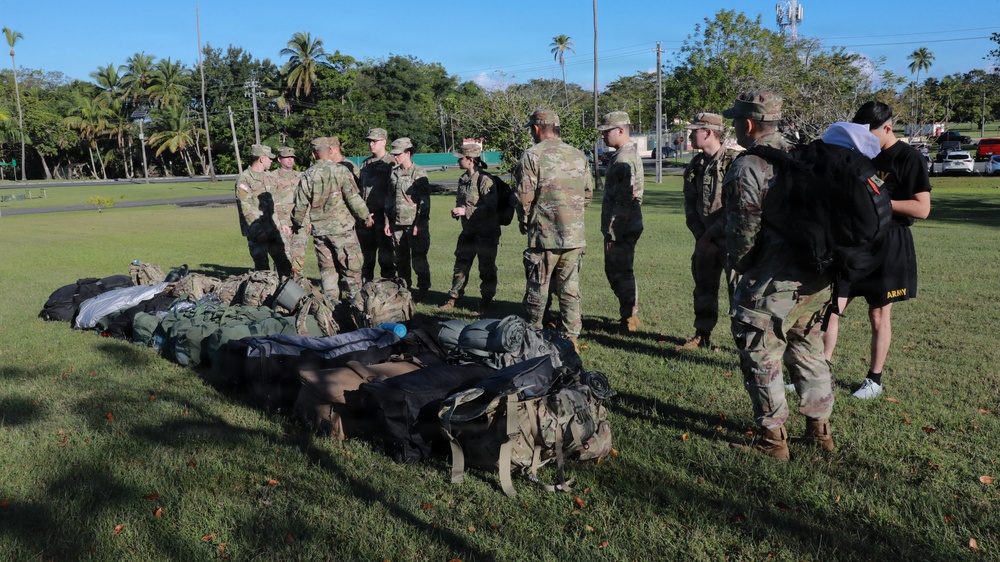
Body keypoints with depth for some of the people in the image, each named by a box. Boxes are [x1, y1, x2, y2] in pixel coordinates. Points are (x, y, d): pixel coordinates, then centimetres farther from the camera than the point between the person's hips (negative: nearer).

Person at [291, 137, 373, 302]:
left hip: (319, 230, 4)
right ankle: (352, 300, 3)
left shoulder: (307, 176, 1)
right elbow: (354, 198, -9)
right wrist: (366, 216, 5)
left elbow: (300, 205, 7)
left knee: (327, 268, 12)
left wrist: (297, 224, 24)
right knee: (351, 266, 3)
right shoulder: (340, 171, -9)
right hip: (342, 228, -4)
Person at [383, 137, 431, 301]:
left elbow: (425, 201, -11)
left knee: (419, 260, -1)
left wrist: (419, 224, -15)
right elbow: (389, 199, 16)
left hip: (415, 225, -6)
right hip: (397, 224, 6)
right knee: (399, 260, 12)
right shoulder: (393, 173, 12)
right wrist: (387, 221, 11)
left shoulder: (419, 173, -7)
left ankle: (423, 290, 9)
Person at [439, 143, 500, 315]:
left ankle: (486, 303, 17)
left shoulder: (484, 180, -17)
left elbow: (490, 208, -22)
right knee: (460, 266, 14)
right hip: (468, 231, 8)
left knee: (486, 270, 4)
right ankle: (453, 299, 26)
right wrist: (456, 211, 3)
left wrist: (466, 211, -23)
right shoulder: (463, 179, 10)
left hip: (486, 233, -8)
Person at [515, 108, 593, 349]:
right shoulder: (579, 156, 8)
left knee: (537, 289, 7)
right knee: (570, 288, 10)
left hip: (544, 234, -4)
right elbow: (588, 194, 12)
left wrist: (524, 223, 7)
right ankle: (570, 337, 13)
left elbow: (524, 196, -9)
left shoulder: (532, 156, -8)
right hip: (575, 235, 4)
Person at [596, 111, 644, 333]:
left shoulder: (624, 159, -18)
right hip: (626, 228, 10)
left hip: (621, 229, -10)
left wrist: (612, 232, -21)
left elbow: (623, 200, -23)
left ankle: (629, 320, 9)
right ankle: (630, 316, 26)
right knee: (614, 271, 17)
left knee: (621, 273, -1)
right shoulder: (630, 154, 16)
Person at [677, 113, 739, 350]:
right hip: (704, 240, 7)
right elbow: (690, 205, 9)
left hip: (730, 239, -6)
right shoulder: (695, 166, 9)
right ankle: (702, 336, 25)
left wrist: (710, 235, -14)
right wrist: (700, 236, -3)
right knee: (704, 289, 13)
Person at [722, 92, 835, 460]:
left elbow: (742, 231, -15)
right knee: (808, 353, 19)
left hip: (773, 285, -8)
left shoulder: (747, 167, -15)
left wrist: (739, 265, 4)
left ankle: (772, 439, 13)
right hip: (817, 280, 8)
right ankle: (820, 429, 29)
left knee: (761, 361, 5)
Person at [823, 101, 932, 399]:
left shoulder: (909, 157, -10)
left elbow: (922, 208, -15)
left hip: (887, 245, -6)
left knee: (879, 314, 6)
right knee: (832, 306, 1)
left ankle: (874, 380, 20)